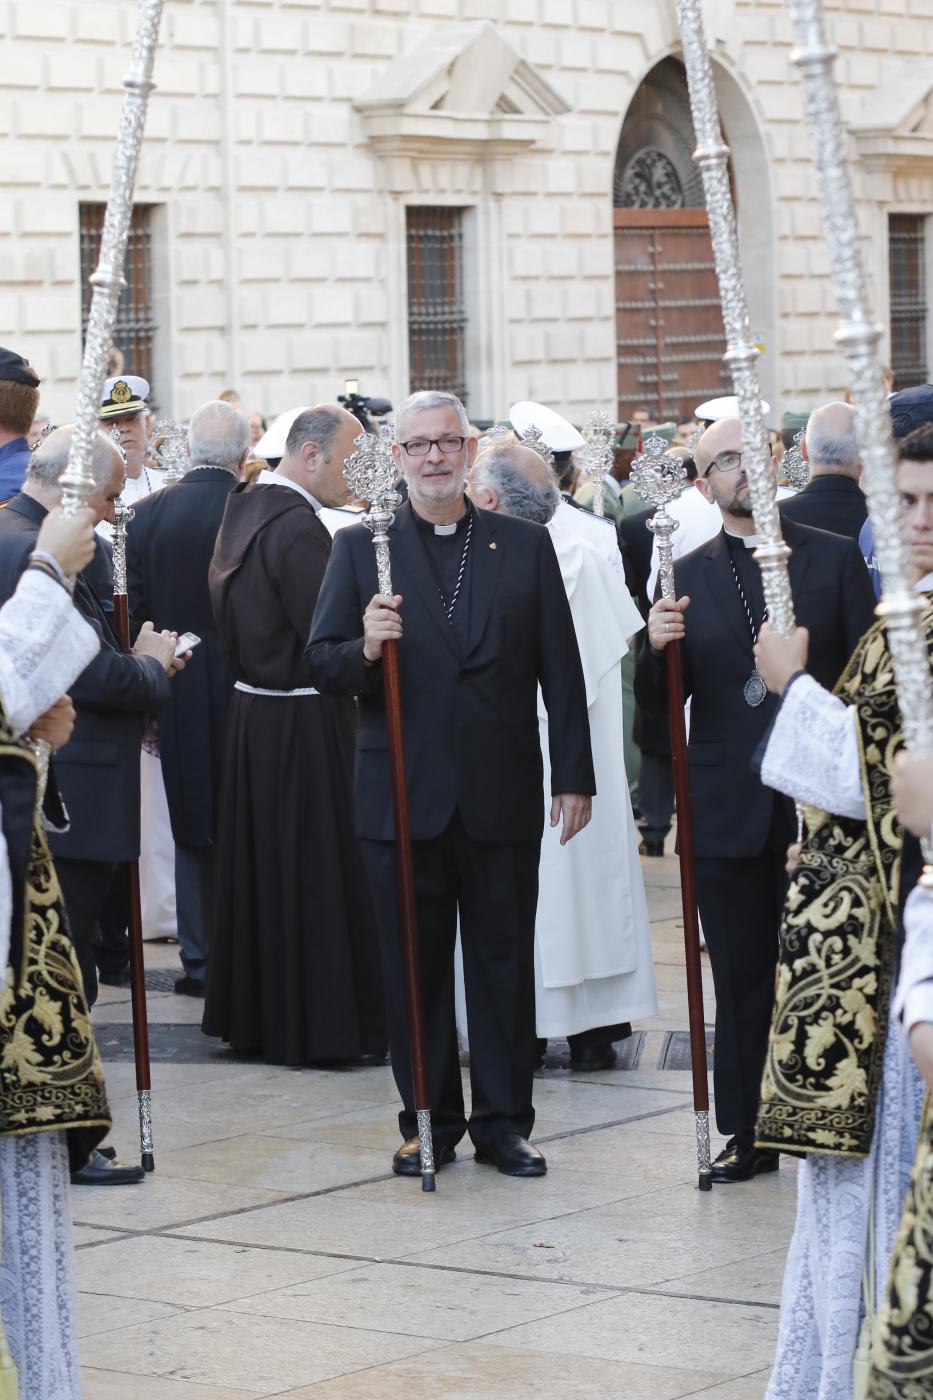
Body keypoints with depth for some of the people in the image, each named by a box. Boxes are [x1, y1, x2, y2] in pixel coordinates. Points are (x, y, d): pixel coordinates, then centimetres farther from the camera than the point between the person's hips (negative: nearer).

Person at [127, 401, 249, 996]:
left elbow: (136, 607, 1)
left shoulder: (149, 513, -3)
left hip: (181, 698, 3)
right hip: (248, 691, -3)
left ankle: (199, 959, 13)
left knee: (194, 830, 11)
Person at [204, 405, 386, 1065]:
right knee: (316, 877, -1)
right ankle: (321, 1026, 6)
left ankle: (253, 1013, 25)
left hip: (253, 711, 9)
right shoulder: (298, 528, -21)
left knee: (264, 867, 16)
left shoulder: (246, 508, 8)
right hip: (304, 729, -9)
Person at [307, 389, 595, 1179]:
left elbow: (561, 671, 5)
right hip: (403, 799, 0)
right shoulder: (360, 548, 3)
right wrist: (364, 650, -22)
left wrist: (575, 776, 1)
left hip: (502, 798, 0)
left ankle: (505, 1122, 15)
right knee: (415, 967, 6)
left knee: (504, 961, 6)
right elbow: (320, 667, -1)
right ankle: (429, 1123, 16)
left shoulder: (526, 546, 6)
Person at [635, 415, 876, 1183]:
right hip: (728, 810, 2)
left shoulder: (835, 558, 3)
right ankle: (748, 1132, 14)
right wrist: (657, 649, -17)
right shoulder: (687, 577, 6)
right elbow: (660, 701, 4)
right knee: (741, 979, 7)